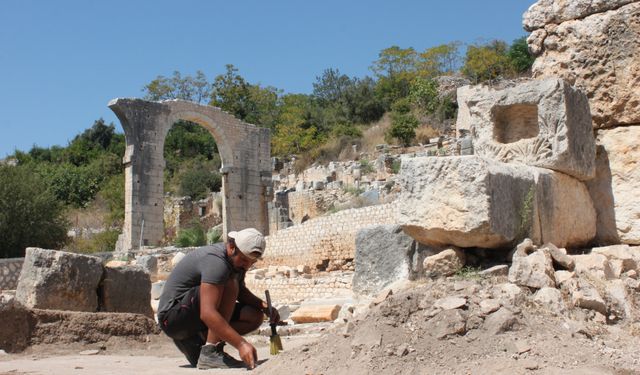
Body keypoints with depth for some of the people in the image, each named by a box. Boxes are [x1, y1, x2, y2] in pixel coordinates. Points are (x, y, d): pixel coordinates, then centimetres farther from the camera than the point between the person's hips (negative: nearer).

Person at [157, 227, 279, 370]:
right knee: (229, 285, -29)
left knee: (255, 316, -2)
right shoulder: (216, 261, -27)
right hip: (173, 316, -10)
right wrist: (241, 344, -42)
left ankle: (195, 341, 0)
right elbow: (207, 314, -37)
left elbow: (241, 292, 19)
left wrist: (264, 306, -1)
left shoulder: (236, 260, 3)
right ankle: (211, 353, -26)